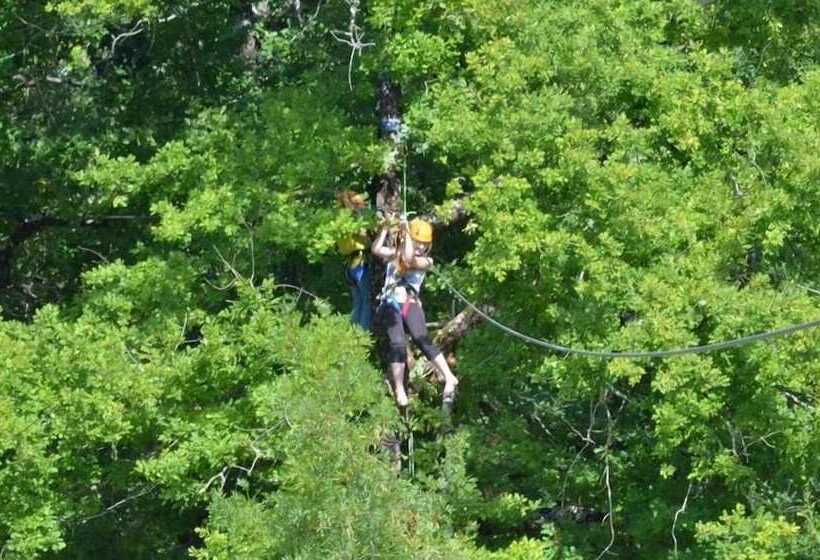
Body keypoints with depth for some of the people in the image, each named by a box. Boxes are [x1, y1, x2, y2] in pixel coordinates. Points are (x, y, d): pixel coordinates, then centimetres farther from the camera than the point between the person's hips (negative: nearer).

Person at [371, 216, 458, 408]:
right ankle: (399, 390, -19)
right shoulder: (395, 253, 17)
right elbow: (376, 250, 0)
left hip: (410, 303, -1)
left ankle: (449, 379, -33)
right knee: (398, 344, -21)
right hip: (390, 304, 1)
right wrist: (386, 229, 3)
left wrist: (406, 231, -4)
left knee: (422, 340, -26)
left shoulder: (426, 261, 11)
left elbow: (409, 260, -9)